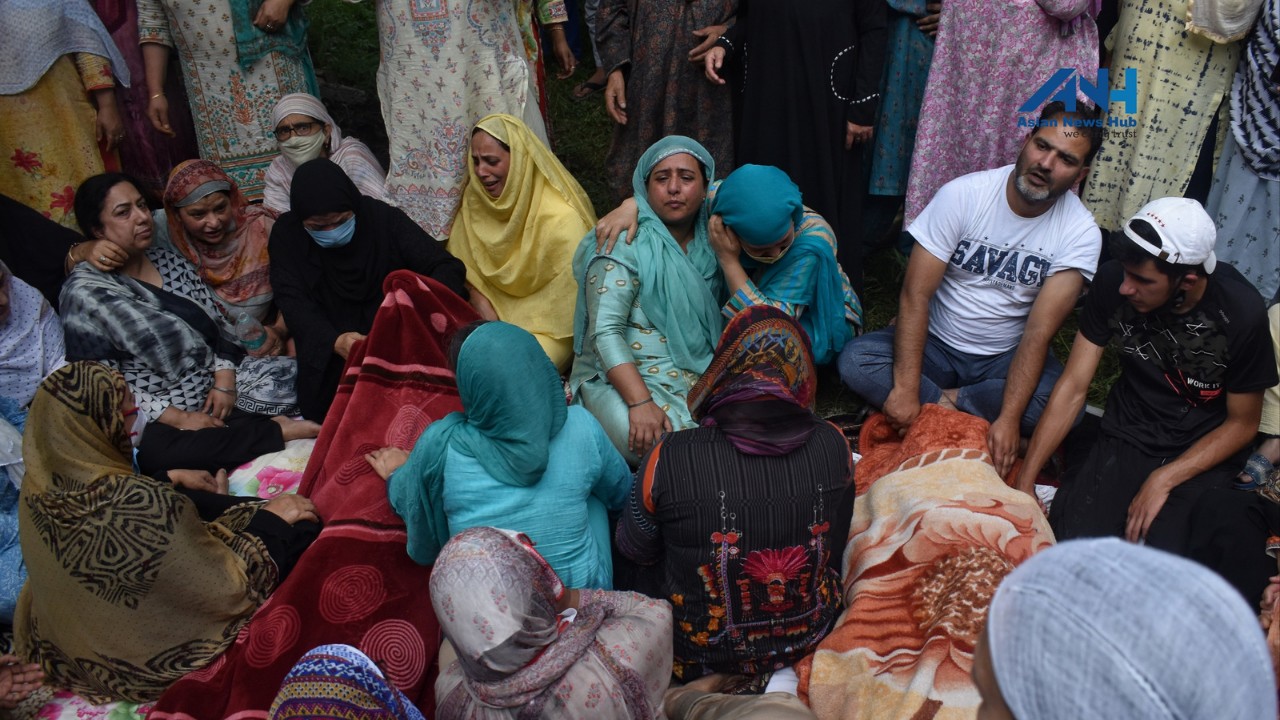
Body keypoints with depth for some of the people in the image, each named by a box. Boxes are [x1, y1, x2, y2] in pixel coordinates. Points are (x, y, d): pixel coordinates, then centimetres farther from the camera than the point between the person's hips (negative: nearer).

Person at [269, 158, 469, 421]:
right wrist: (333, 340, -30)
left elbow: (447, 267, -10)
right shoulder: (286, 234, 0)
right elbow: (292, 300, -9)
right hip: (328, 356, 1)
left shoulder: (384, 218, -5)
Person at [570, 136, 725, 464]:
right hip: (622, 378, -5)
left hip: (701, 375, 5)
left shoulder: (710, 240, 10)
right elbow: (605, 331, -18)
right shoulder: (624, 245, -7)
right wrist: (640, 402, -28)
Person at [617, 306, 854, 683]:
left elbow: (637, 552, -9)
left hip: (702, 650, -3)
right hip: (810, 637, 4)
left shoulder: (669, 459, -28)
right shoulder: (832, 445, -21)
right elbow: (837, 539, -1)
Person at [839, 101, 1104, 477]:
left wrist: (1009, 418, -31)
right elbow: (916, 294, -20)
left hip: (1006, 357, 1)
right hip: (937, 344, 0)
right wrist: (906, 389, -28)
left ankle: (944, 402, -12)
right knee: (854, 360, -27)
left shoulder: (1081, 234, -13)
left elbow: (1038, 334, -19)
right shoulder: (963, 195, -16)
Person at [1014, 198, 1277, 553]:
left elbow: (1242, 424, -6)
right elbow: (1072, 386, -10)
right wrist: (1024, 482, -12)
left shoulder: (1242, 313, -20)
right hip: (1128, 433, 1)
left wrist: (1163, 481, -18)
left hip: (1204, 452, -1)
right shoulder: (1113, 282, -15)